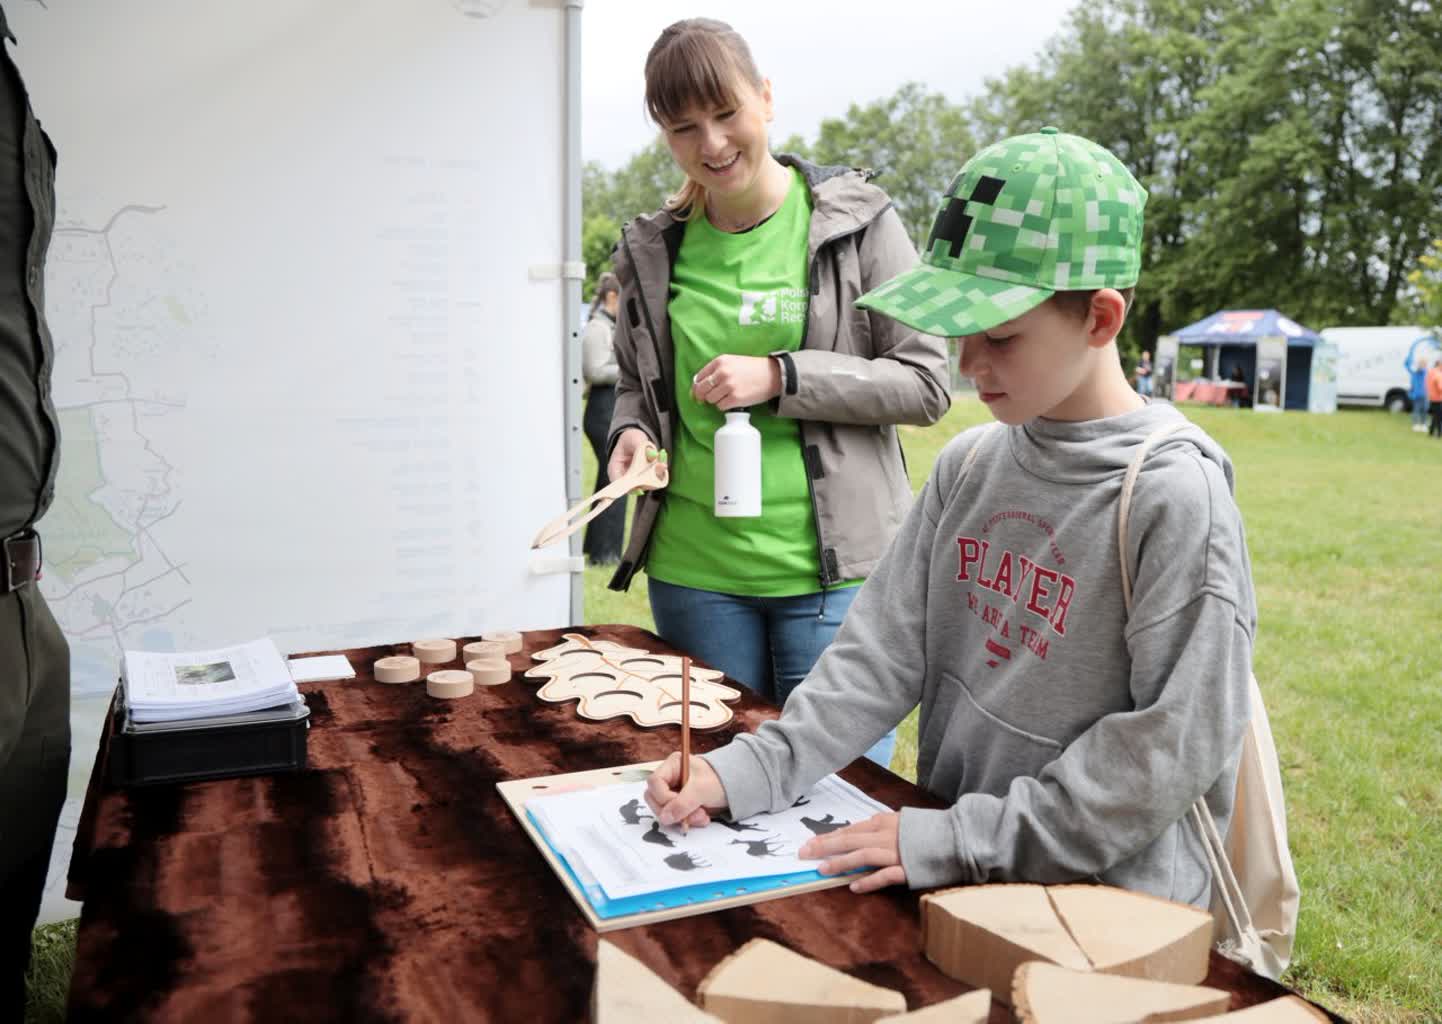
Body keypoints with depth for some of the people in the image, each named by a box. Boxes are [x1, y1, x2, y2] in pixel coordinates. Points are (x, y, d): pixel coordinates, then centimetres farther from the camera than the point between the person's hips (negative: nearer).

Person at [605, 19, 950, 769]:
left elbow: (926, 384, -5)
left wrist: (780, 378, -15)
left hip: (832, 569, -3)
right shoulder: (654, 249, 6)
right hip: (693, 571, 3)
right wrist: (632, 432, -4)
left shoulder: (858, 221, -4)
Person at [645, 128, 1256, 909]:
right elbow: (887, 645, 3)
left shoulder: (1174, 493, -16)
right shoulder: (968, 464, 3)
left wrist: (962, 838, -19)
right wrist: (750, 768, -8)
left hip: (1107, 901, -5)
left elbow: (1176, 743, -17)